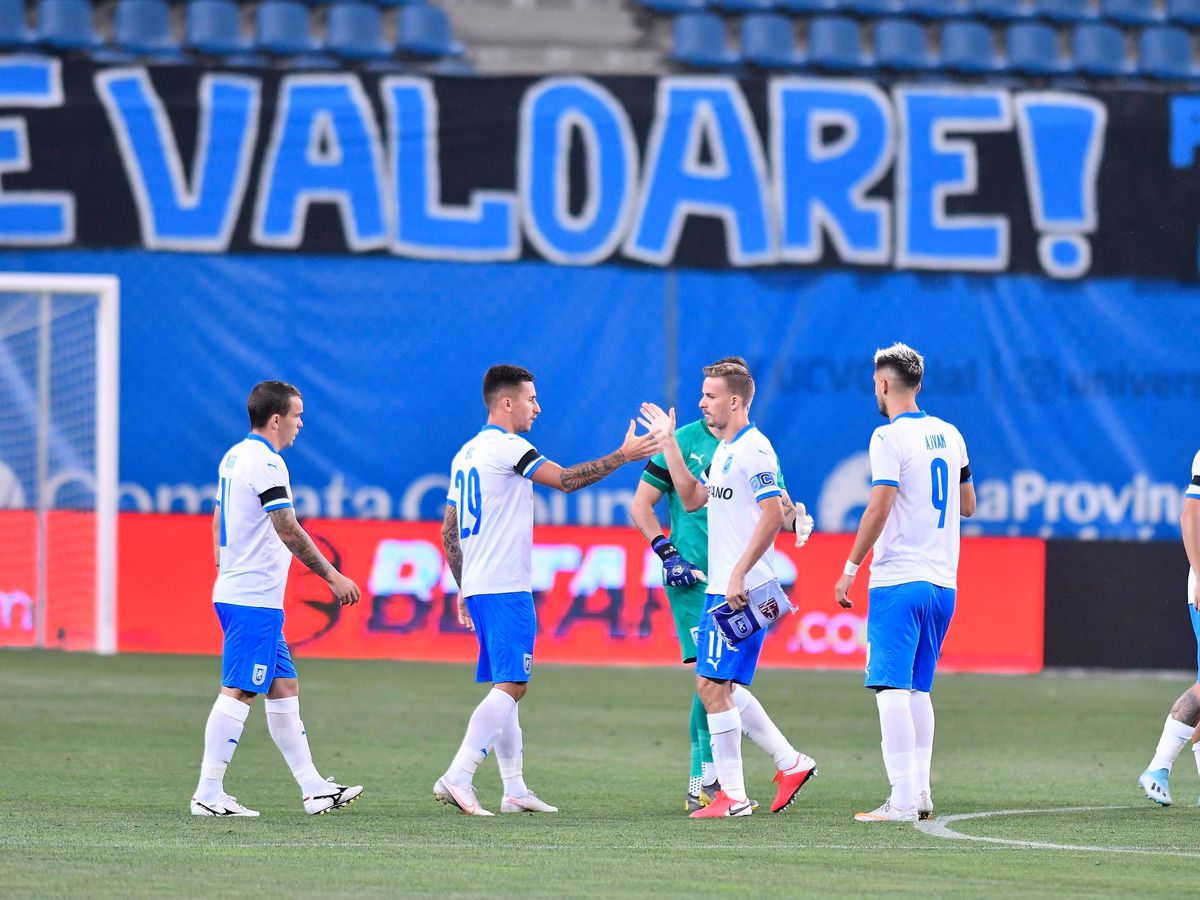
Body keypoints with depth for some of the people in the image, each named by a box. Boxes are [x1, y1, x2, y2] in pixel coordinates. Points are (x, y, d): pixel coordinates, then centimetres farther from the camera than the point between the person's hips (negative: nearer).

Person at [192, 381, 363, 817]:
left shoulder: (234, 458, 15)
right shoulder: (266, 463, -15)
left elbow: (218, 520, 23)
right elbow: (288, 531, -19)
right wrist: (333, 577, -15)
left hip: (235, 593, 10)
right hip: (255, 600, -10)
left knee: (284, 689, 12)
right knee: (238, 693, -8)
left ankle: (313, 788, 15)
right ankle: (208, 795, -8)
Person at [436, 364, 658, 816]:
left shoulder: (466, 454, 17)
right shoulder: (506, 448, -10)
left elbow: (449, 531, 20)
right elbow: (566, 479, -15)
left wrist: (464, 588, 24)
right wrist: (623, 456, -7)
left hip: (478, 587, 10)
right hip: (505, 588, -10)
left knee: (507, 687, 12)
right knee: (511, 685, -12)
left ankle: (514, 790, 12)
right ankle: (457, 777, -21)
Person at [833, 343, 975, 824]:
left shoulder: (890, 437, -9)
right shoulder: (949, 435, 13)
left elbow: (880, 508, -17)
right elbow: (967, 503, 22)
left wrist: (850, 568, -12)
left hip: (898, 581, -7)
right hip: (942, 581, 7)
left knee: (892, 687, -9)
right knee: (918, 688, 15)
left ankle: (902, 799, -16)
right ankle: (920, 792, 12)